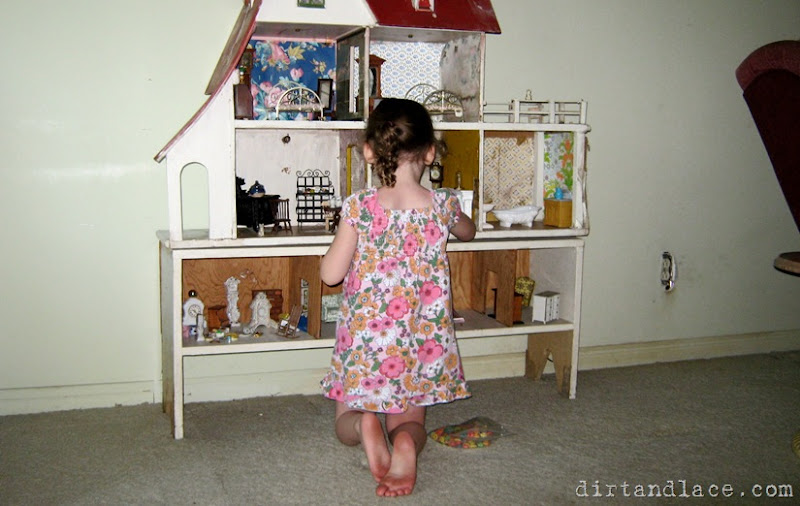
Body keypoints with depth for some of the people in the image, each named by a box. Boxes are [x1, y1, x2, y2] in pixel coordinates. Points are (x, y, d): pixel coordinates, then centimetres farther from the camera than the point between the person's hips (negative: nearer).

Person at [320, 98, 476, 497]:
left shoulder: (359, 206, -14)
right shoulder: (442, 205, -6)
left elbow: (331, 274, -8)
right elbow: (468, 232, 17)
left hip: (365, 336, -1)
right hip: (420, 340, 2)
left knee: (345, 426, 17)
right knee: (409, 421, 18)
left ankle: (365, 424, -19)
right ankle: (405, 443, -19)